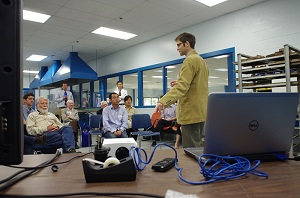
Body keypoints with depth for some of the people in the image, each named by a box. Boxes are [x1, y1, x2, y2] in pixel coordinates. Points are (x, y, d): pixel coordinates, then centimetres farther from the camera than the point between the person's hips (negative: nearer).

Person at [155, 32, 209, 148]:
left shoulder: (190, 60, -12)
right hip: (200, 112, 10)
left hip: (191, 113, -10)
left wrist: (163, 102, -36)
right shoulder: (201, 60, 19)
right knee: (197, 147, 15)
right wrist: (179, 83, 15)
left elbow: (182, 86, -25)